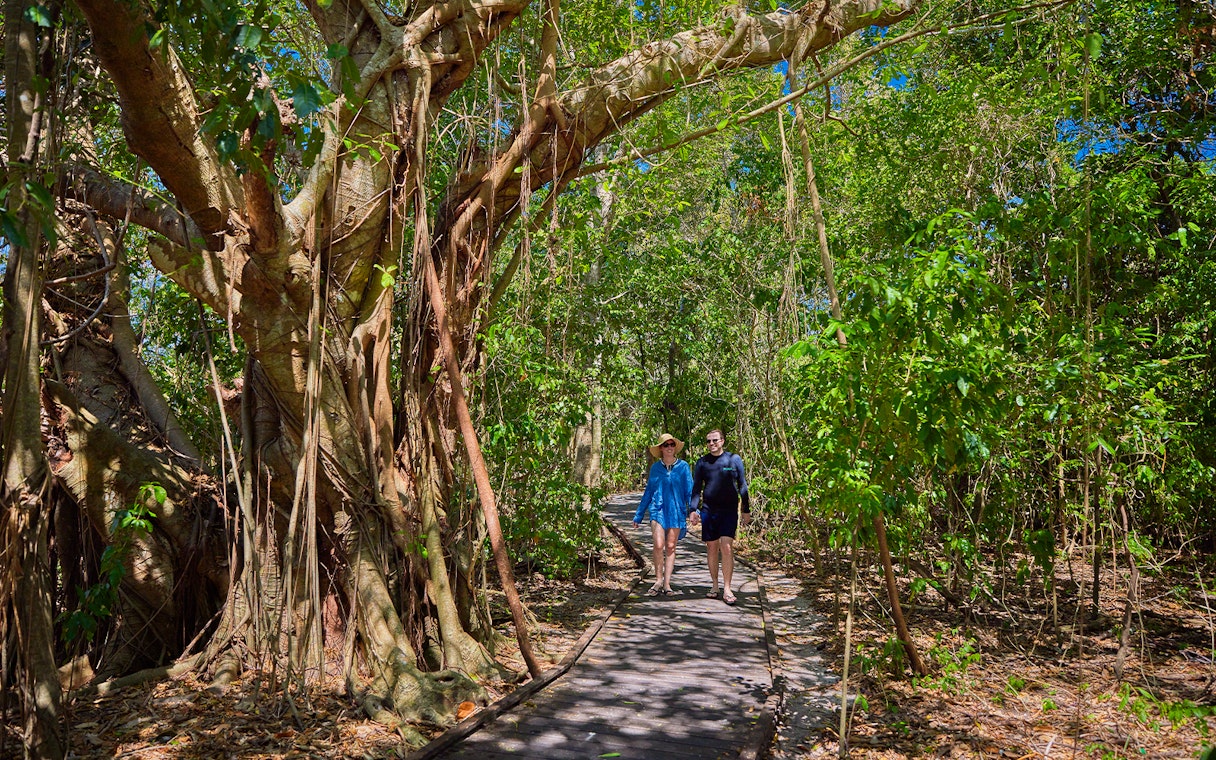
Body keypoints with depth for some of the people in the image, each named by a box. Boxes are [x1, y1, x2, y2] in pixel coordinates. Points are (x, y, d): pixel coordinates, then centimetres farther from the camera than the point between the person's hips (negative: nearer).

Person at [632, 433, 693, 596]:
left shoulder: (683, 466, 4)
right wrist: (638, 515, 15)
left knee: (671, 547, 3)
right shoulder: (655, 468, 8)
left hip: (677, 511, 0)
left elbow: (690, 491, 4)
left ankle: (666, 583, 9)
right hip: (658, 510, 0)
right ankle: (658, 581, 1)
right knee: (659, 545, -12)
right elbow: (648, 493, 14)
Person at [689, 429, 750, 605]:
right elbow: (696, 488, 11)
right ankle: (715, 585, 20)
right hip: (708, 511, 2)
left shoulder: (734, 459, 3)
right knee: (711, 548, 7)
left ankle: (727, 589, -6)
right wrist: (693, 510, 1)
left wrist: (746, 510, 6)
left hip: (729, 511, -2)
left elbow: (742, 486, 8)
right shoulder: (702, 462, 7)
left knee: (727, 547, -11)